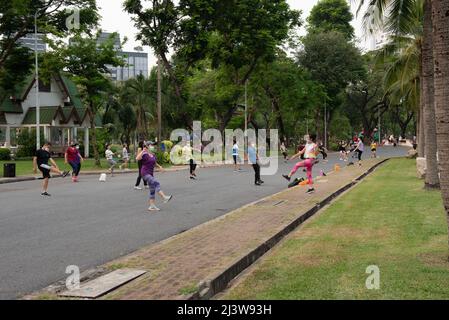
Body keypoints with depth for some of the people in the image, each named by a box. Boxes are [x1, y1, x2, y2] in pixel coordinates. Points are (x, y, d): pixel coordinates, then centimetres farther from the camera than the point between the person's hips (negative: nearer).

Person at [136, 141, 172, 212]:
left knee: (152, 190, 8)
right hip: (145, 173, -9)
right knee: (156, 183, -24)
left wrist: (159, 166, 9)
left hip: (151, 174, 9)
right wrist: (143, 151, -30)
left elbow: (155, 163, 27)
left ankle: (152, 206, 12)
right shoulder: (144, 154, -11)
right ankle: (164, 197, -32)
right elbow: (137, 158, -29)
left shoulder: (153, 155, 12)